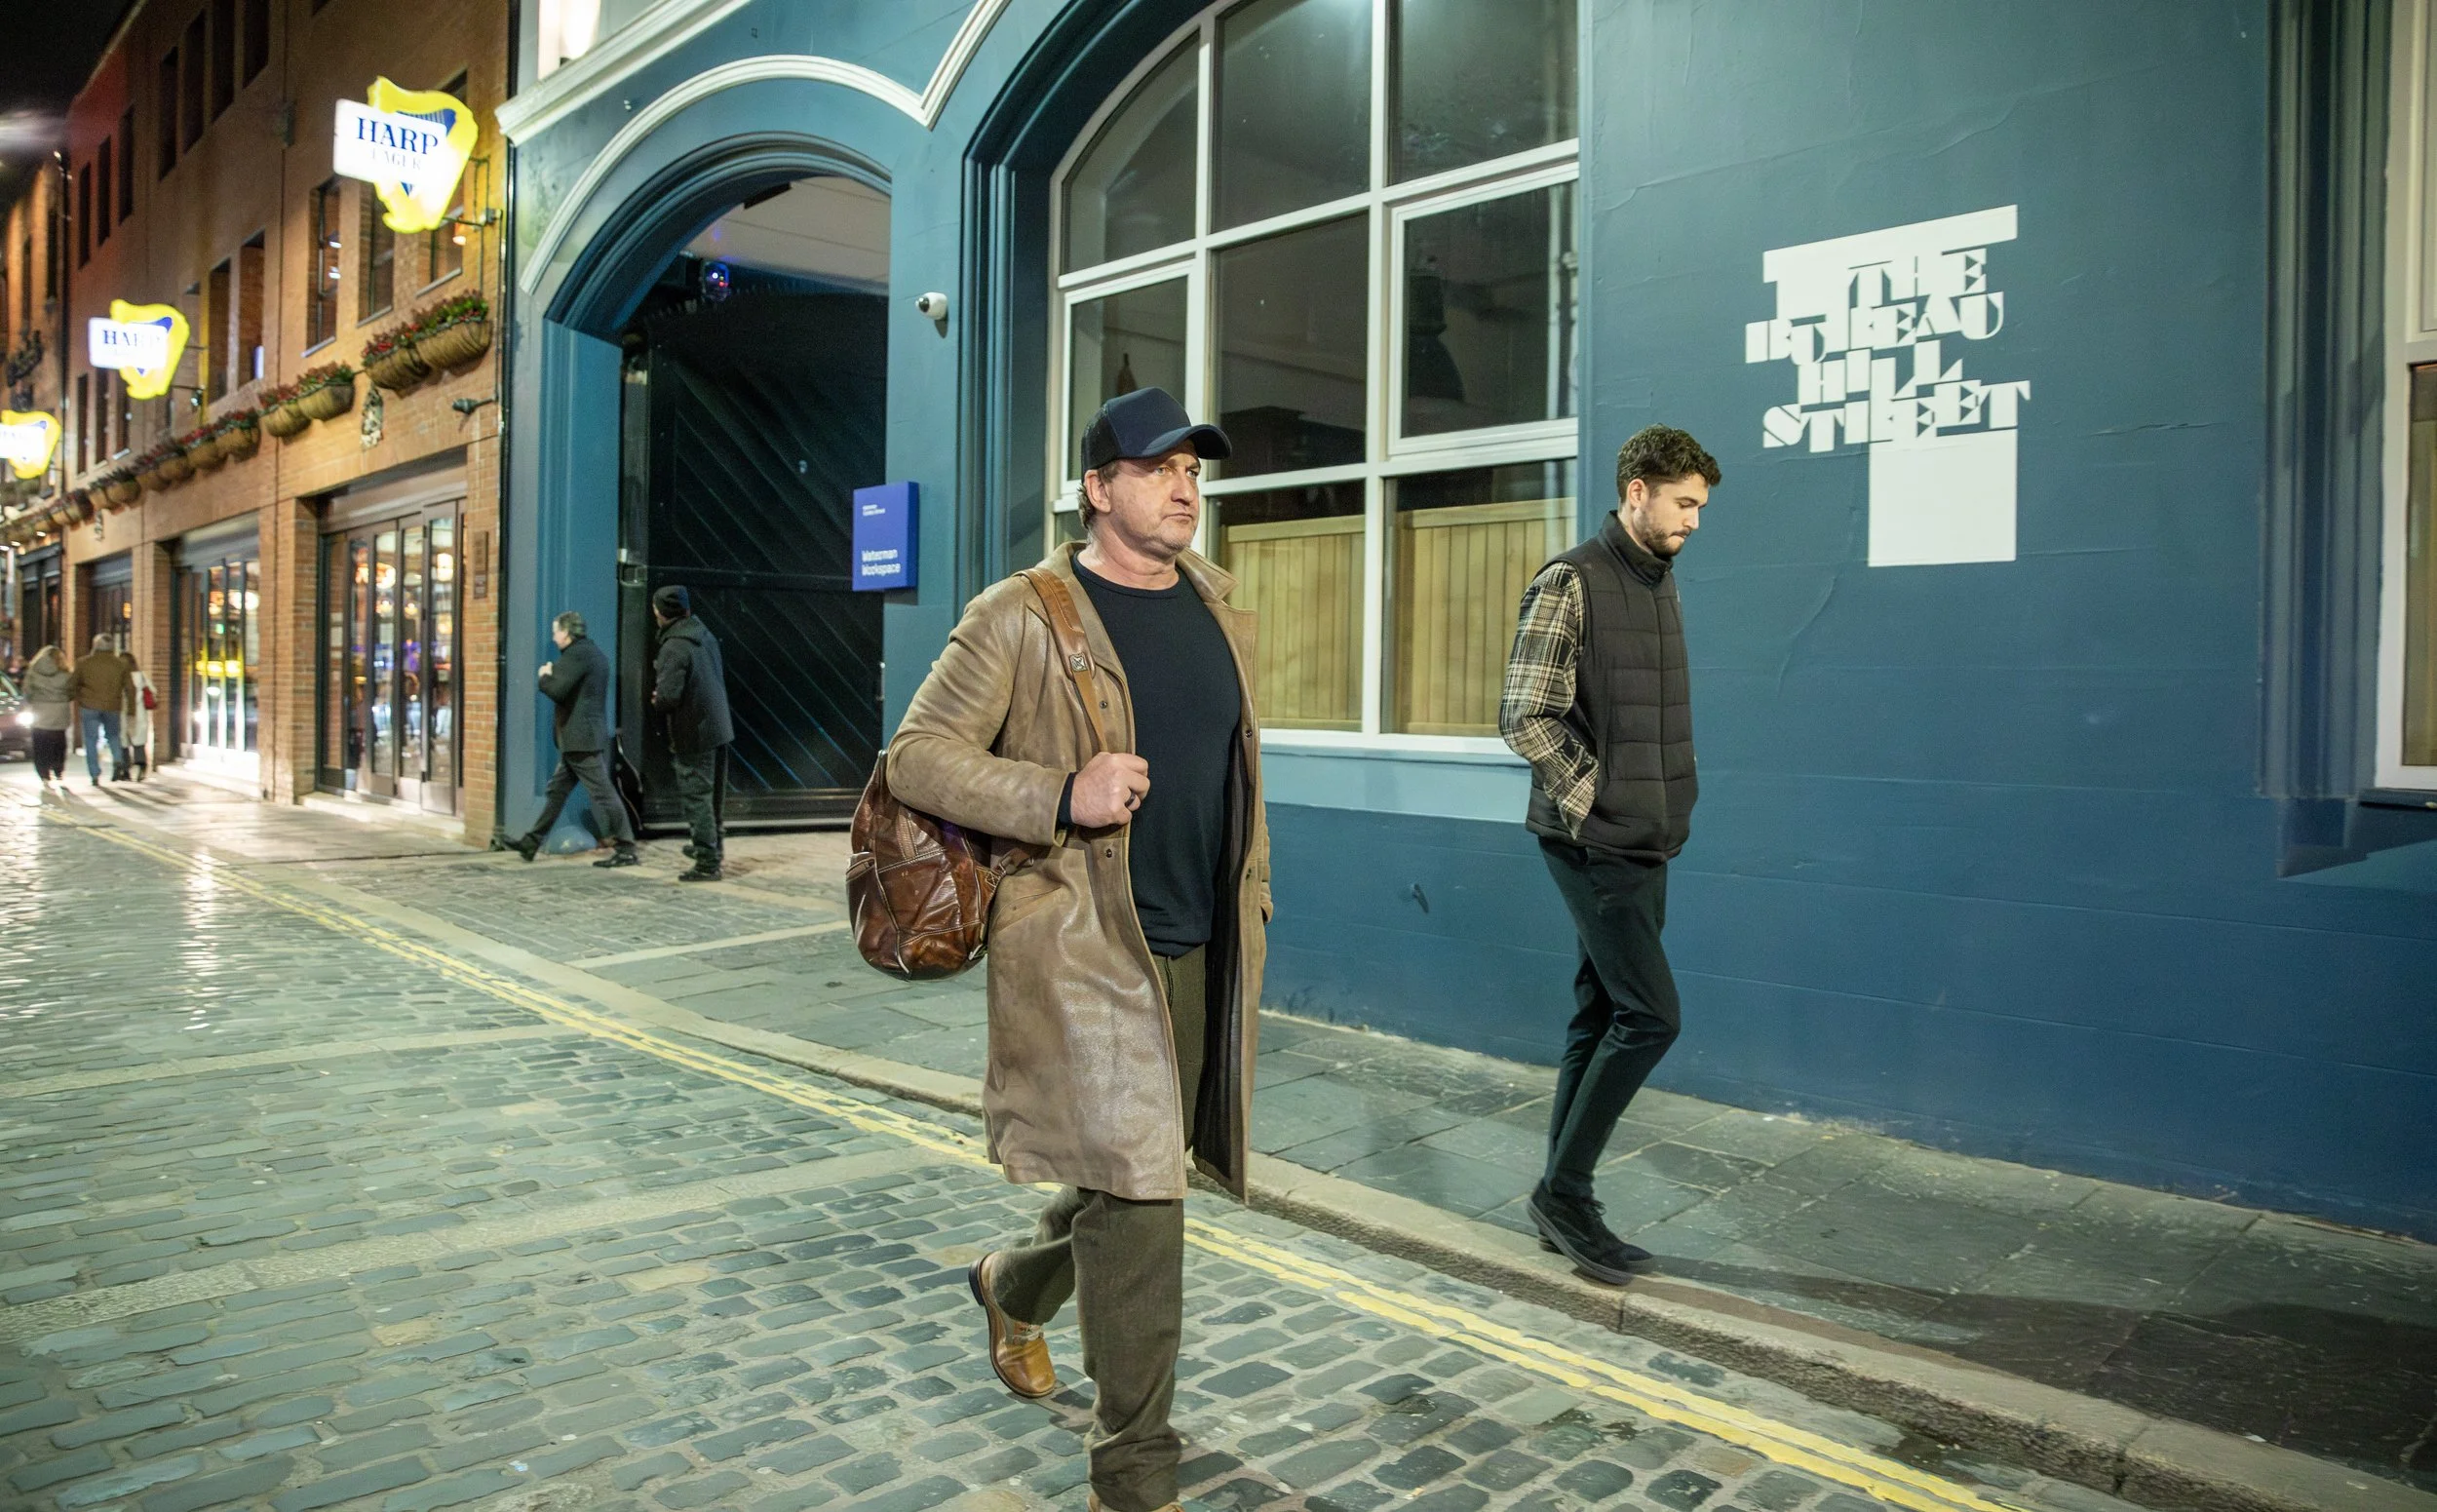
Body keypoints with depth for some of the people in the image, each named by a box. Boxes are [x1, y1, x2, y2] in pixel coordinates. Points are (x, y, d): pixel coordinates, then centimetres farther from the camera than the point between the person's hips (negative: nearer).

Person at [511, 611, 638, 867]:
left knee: (602, 793, -9)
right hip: (581, 738, 11)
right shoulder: (594, 653, 18)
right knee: (557, 791, 16)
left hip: (580, 738, -10)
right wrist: (552, 675, 7)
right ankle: (531, 842, 24)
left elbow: (557, 691, -21)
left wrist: (544, 676, -2)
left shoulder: (576, 654, -14)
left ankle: (626, 851, -8)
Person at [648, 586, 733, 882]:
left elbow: (668, 696, -26)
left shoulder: (674, 648, -20)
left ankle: (708, 863, 3)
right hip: (719, 727, 8)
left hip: (692, 735, -8)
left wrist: (657, 701, -3)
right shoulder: (705, 635, 6)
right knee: (711, 794, 22)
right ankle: (713, 846, 38)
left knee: (696, 797, 0)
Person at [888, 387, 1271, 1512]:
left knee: (1134, 1180, 18)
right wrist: (1061, 797, -22)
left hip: (1206, 951, 7)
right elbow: (918, 757, -9)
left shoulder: (1220, 606, 11)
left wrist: (1251, 892, 18)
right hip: (1083, 946, -6)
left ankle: (1015, 1289, 49)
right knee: (1136, 1198, -7)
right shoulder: (1022, 616, -8)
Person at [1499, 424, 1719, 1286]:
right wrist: (1591, 800, -14)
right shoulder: (1572, 582, -11)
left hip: (1645, 845, 8)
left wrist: (1670, 804, 10)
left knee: (1602, 1018, 11)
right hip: (1595, 844, -8)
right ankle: (1563, 1190, 6)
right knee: (1649, 1015, -9)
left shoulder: (1660, 584, 14)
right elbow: (1524, 716, -16)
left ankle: (1564, 1204, 21)